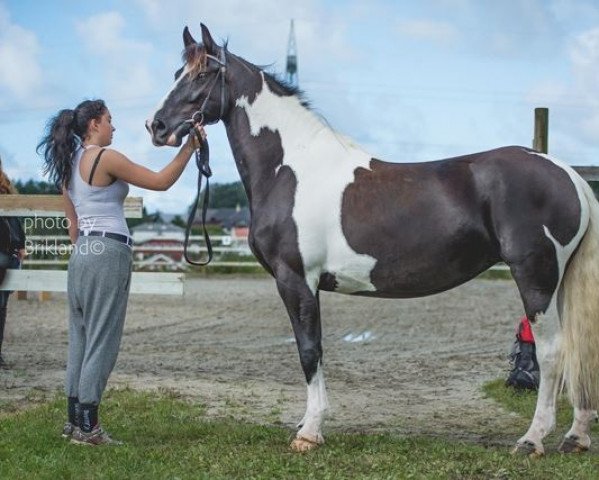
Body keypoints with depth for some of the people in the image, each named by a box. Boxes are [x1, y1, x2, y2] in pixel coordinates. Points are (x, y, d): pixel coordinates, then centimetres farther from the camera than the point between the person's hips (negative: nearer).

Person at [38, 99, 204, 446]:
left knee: (81, 338, 12)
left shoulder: (68, 165, 14)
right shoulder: (106, 158, -11)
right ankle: (88, 426, -5)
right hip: (109, 252, -9)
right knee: (102, 341, -5)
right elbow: (161, 182, -9)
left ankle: (75, 419, 16)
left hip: (81, 252, 9)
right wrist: (189, 148, -4)